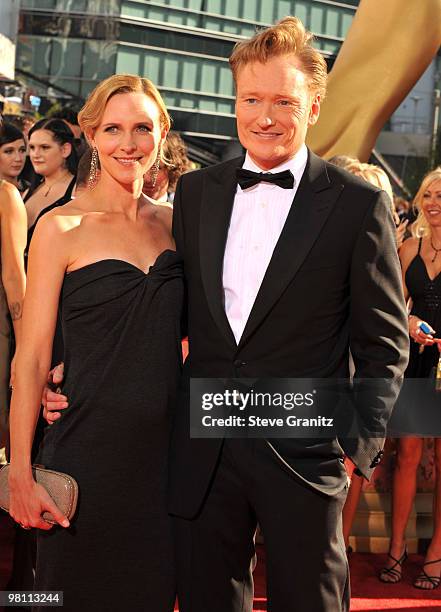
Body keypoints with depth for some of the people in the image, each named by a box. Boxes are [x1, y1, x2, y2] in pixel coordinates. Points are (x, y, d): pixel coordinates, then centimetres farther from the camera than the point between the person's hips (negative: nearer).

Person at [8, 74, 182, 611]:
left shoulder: (172, 221, 7)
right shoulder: (62, 226, -7)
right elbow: (32, 357, -8)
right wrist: (19, 472, -11)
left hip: (164, 447, 4)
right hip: (89, 447, -4)